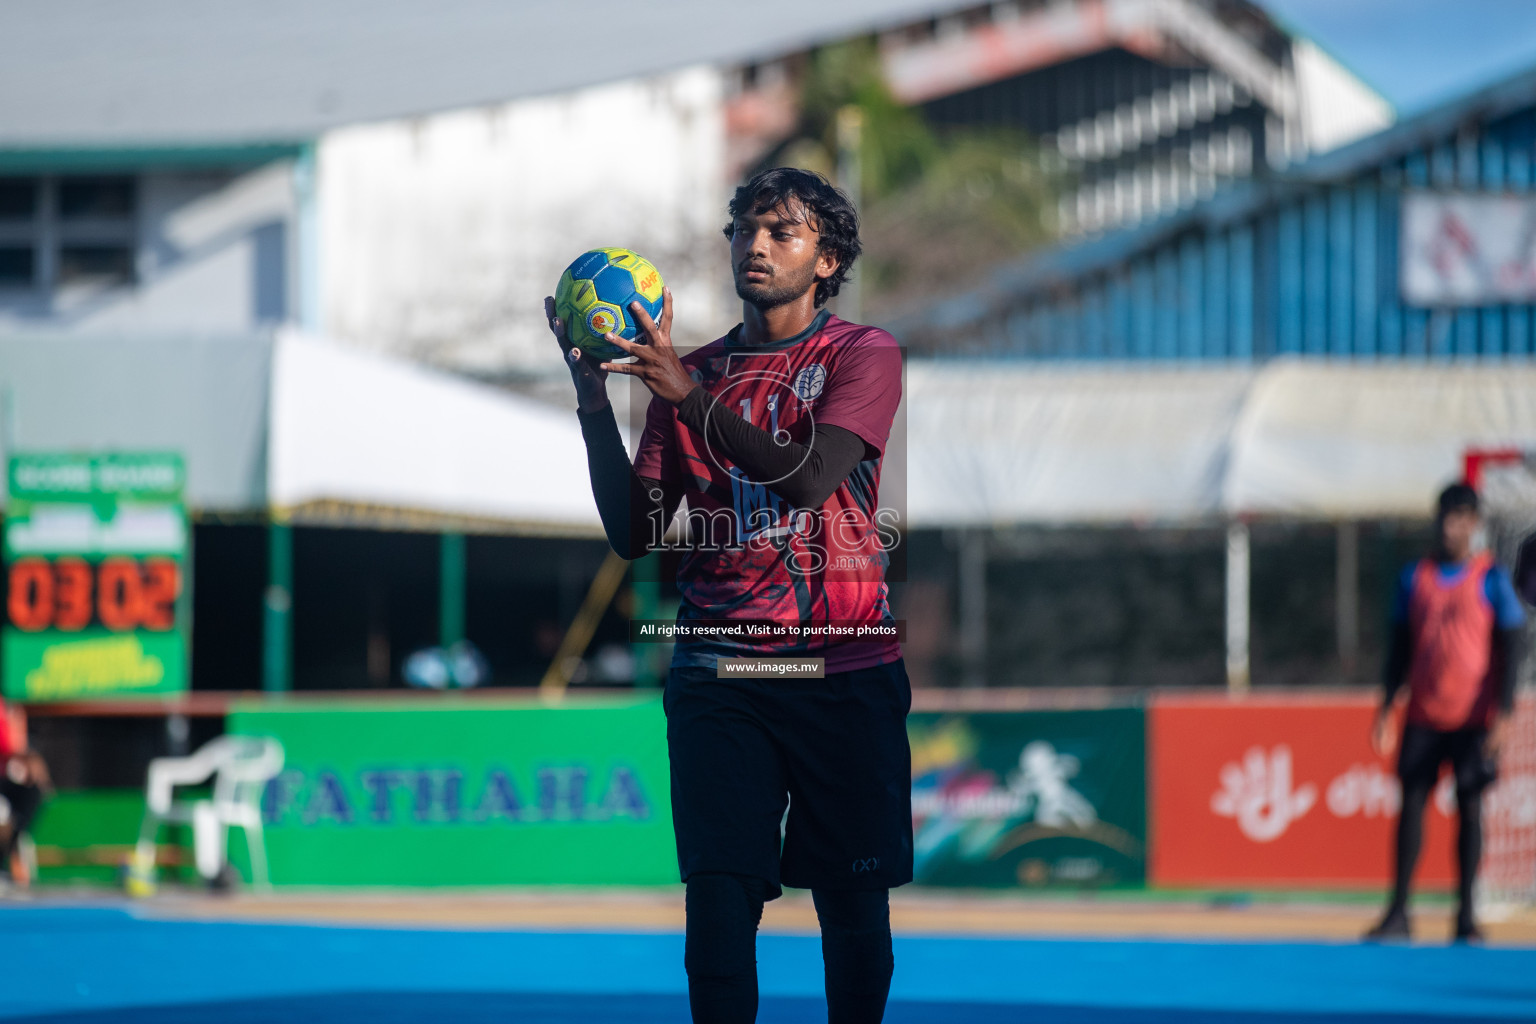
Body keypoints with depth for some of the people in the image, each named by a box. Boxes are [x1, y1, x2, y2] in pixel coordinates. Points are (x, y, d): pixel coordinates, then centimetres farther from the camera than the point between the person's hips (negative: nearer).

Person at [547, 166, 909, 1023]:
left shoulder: (863, 355, 3)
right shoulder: (694, 371, 13)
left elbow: (810, 475, -16)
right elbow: (634, 534, 8)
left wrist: (690, 396, -20)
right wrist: (596, 406, -4)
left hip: (845, 671, -2)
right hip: (718, 673, 2)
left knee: (853, 899, 3)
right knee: (718, 896, -9)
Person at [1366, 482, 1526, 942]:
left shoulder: (1491, 580, -2)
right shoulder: (1414, 578, 8)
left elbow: (1509, 650, -4)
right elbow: (1400, 648, 12)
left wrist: (1503, 715, -12)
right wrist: (1387, 707, 5)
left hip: (1474, 717, -3)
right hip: (1423, 713, 3)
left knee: (1469, 807, 0)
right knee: (1411, 802, -1)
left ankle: (1466, 915, 5)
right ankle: (1398, 913, 0)